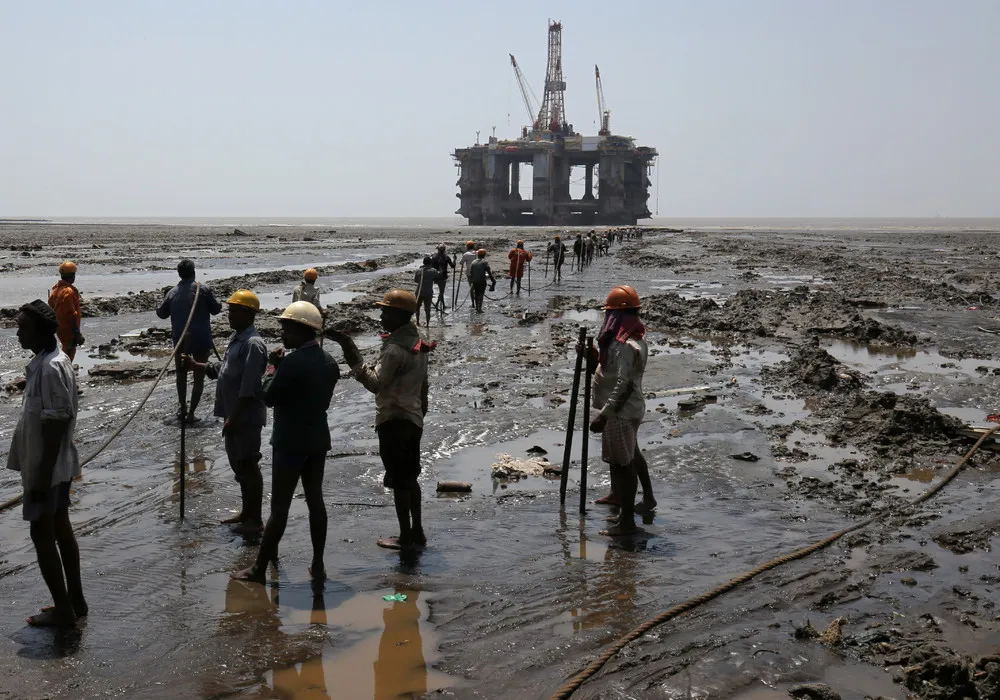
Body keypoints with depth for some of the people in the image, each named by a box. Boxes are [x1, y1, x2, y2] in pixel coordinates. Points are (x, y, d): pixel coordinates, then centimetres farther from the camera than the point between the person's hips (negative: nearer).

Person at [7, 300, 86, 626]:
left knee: (42, 535, 1)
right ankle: (75, 600, 26)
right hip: (57, 464, 10)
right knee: (60, 529, 16)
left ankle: (62, 609, 10)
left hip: (47, 467, -10)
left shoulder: (49, 368, -24)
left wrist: (41, 476, -22)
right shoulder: (52, 359, 7)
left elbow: (56, 425, -24)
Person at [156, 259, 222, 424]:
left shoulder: (172, 293, 1)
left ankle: (182, 410, 24)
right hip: (201, 340, -3)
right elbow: (216, 309, -3)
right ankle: (191, 413, 1)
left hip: (180, 340, 3)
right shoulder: (203, 289, -9)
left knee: (181, 374, 22)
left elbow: (161, 313, 12)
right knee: (199, 376, 6)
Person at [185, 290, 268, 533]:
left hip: (246, 417, -10)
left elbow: (248, 388, -23)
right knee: (238, 464, 17)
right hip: (233, 415, 10)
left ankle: (255, 519, 6)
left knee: (248, 465, -2)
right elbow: (223, 368, 21)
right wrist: (197, 366, 8)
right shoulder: (235, 338, 12)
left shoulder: (253, 344, -19)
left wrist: (234, 418, -23)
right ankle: (246, 512, 28)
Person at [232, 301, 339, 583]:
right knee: (315, 500, 12)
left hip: (290, 442, -8)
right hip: (318, 439, 8)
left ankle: (259, 569, 9)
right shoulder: (329, 361, 5)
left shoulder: (293, 362, -21)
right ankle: (318, 565, 16)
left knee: (279, 506, -1)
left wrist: (271, 367, 0)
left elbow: (269, 398, -14)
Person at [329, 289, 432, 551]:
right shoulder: (417, 343, 10)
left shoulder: (395, 348, -21)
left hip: (393, 421, -9)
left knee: (399, 481, 0)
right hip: (413, 419, 9)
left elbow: (375, 383, -28)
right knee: (410, 478, 16)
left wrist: (352, 355, -31)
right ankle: (417, 532, 23)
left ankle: (406, 537, 7)